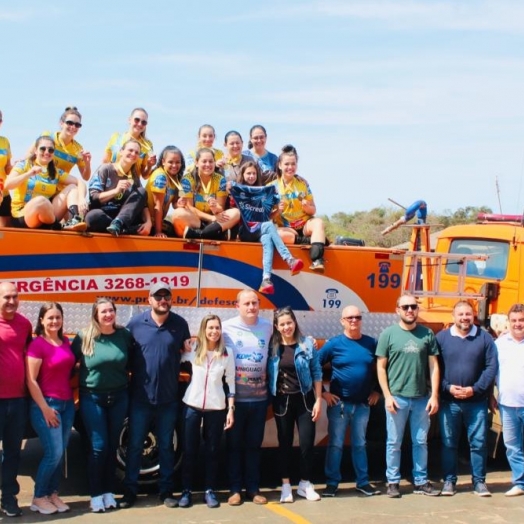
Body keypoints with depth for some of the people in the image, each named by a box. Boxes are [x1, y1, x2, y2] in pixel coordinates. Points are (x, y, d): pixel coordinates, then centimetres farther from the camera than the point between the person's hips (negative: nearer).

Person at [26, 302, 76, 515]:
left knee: (60, 454, 9)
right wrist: (45, 408, -15)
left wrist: (74, 397, 9)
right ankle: (38, 498, 8)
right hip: (46, 404, -7)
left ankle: (53, 494, 22)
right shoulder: (37, 344, -11)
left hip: (67, 404, 7)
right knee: (53, 453, -7)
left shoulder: (65, 342, 10)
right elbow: (31, 381, -13)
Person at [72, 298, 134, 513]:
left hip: (118, 397, 3)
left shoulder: (124, 335, -1)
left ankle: (108, 492, 20)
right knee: (98, 446, -2)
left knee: (112, 446, 9)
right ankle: (96, 494, 9)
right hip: (92, 398, -2)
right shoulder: (84, 337, -7)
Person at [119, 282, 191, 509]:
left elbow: (187, 352, 14)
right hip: (140, 396, -1)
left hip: (168, 397, 1)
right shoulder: (136, 323, -4)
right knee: (135, 445, 6)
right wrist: (131, 374, -6)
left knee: (166, 445, 11)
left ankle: (166, 491, 21)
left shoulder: (180, 324, 0)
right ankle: (130, 490, 17)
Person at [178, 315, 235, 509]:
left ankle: (209, 491, 17)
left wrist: (231, 409, -2)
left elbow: (230, 383, 1)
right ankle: (186, 491, 13)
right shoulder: (193, 349, -1)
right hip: (192, 405, 0)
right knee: (190, 450, 4)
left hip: (216, 408, 0)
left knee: (212, 450, 6)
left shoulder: (227, 353, -1)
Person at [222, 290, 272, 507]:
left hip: (259, 397, 2)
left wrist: (271, 384, 8)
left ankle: (253, 489, 18)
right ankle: (235, 489, 14)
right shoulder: (227, 327, -5)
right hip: (235, 397, -2)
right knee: (234, 444, 5)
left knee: (254, 444, 10)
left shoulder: (268, 327, 4)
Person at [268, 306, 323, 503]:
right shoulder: (272, 347, -2)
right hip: (282, 401, 1)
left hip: (304, 399, 0)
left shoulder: (307, 344, -4)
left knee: (307, 442, 1)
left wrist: (318, 400, -4)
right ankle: (286, 485, 17)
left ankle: (305, 483, 16)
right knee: (285, 443, 8)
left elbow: (316, 373, -1)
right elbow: (267, 373, 2)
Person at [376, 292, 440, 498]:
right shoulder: (388, 334, -1)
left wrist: (434, 396, 0)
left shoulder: (427, 334, 4)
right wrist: (387, 395, -7)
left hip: (422, 398, 2)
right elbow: (381, 367, -1)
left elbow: (433, 366, 5)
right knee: (394, 442, 4)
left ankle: (421, 481, 21)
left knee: (421, 442, 11)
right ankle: (393, 482, 15)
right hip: (397, 397, -2)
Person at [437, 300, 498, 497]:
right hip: (449, 401, 0)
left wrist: (475, 388, -10)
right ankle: (449, 480, 17)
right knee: (448, 443, 7)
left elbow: (491, 367, -2)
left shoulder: (484, 337, 2)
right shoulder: (442, 337, 2)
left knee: (478, 443, 5)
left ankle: (479, 481, 16)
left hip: (476, 401, 0)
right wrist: (447, 387, -11)